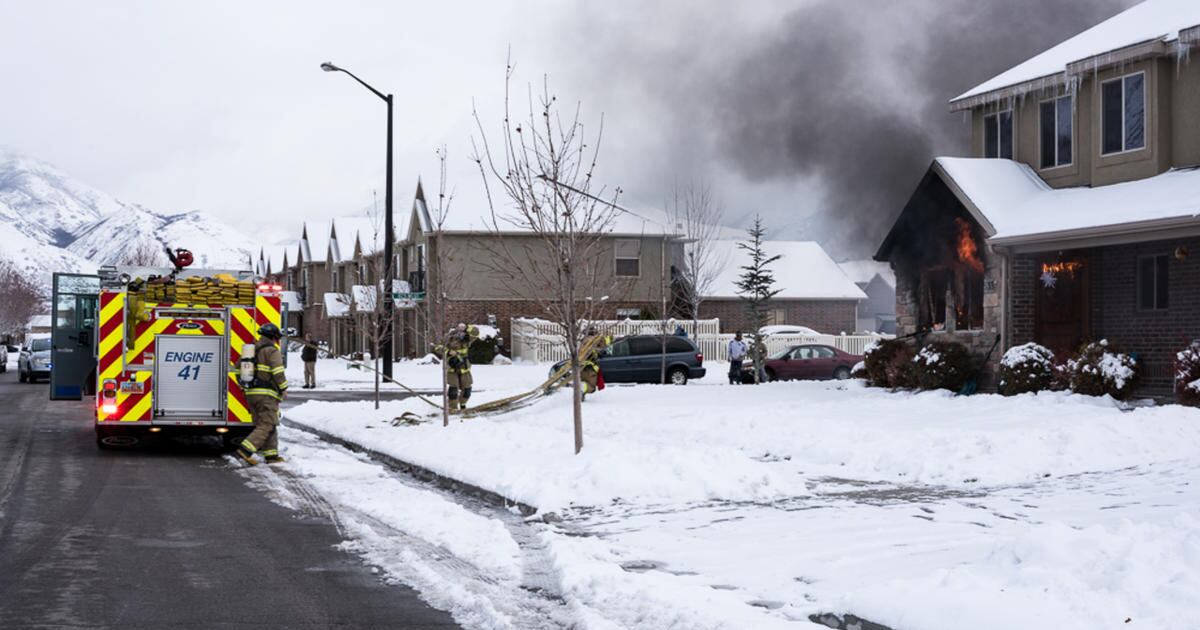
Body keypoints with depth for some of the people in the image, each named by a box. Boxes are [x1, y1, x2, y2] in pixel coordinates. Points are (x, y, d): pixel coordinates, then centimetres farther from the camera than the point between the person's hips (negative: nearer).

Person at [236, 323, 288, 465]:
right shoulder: (272, 351, -7)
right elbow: (278, 372, -16)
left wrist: (244, 387, 27)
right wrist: (284, 388, -4)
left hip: (251, 393, 8)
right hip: (267, 394, -8)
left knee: (262, 424, 14)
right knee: (267, 426, -7)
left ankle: (271, 455, 15)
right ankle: (245, 450, -19)